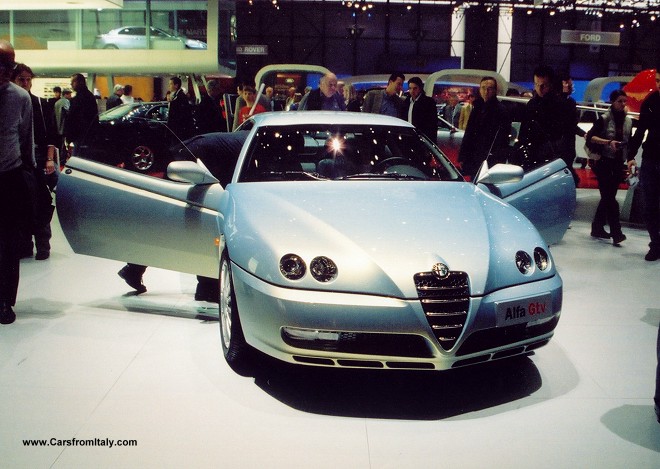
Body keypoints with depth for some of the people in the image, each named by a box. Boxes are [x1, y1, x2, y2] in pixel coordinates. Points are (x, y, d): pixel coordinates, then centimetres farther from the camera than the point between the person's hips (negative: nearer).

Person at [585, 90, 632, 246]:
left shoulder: (628, 121, 12)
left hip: (619, 163, 6)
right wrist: (608, 142, -23)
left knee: (608, 197, 11)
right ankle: (616, 233, -15)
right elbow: (591, 137, -11)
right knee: (609, 198, -11)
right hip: (605, 162, -6)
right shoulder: (604, 119, -4)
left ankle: (597, 228, 21)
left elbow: (629, 143, 18)